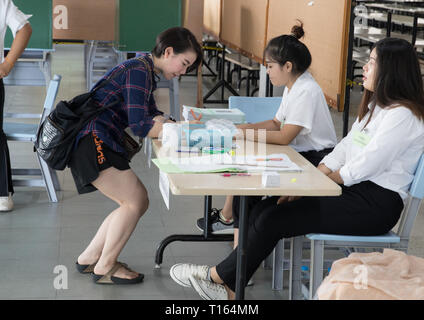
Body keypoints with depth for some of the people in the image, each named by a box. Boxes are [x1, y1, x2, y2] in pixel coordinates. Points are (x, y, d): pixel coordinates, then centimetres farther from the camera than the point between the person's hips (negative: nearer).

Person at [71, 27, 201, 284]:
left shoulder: (146, 72, 18)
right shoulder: (138, 70, -15)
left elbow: (154, 117, 18)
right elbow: (140, 126, -21)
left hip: (100, 145, 11)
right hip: (91, 142, -11)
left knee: (139, 202, 10)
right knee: (135, 202, -8)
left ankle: (89, 258, 19)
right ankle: (104, 268, 5)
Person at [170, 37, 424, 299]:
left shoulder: (402, 115, -15)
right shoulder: (375, 106, 17)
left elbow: (362, 168, -18)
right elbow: (343, 151, 13)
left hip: (376, 204, -9)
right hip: (354, 191, 9)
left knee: (273, 220, -16)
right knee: (262, 211, -7)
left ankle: (221, 276, 2)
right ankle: (230, 288, -7)